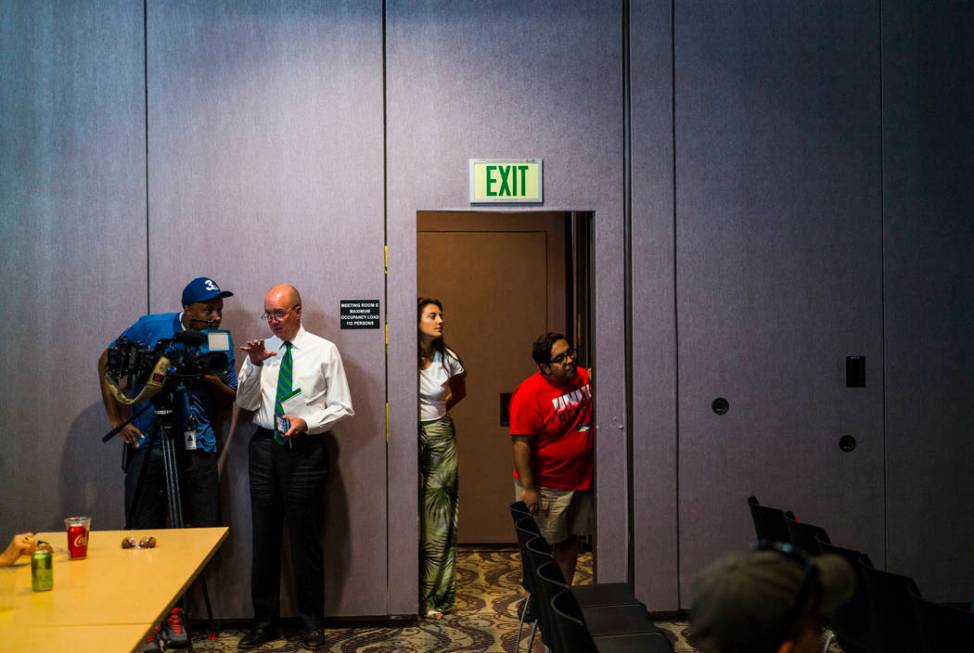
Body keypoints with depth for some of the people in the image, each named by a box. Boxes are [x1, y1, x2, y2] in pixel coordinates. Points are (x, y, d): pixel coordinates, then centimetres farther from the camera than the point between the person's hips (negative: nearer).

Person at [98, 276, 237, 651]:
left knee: (204, 532, 3)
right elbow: (107, 362, 6)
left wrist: (212, 379, -14)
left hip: (198, 448, 2)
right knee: (143, 534, 1)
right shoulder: (151, 328, -3)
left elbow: (229, 401, 8)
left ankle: (173, 609, 22)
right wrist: (116, 419, 1)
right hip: (148, 446, -2)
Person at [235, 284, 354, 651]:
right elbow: (245, 403, 1)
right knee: (264, 537, 10)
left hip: (305, 449, -3)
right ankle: (264, 620, 25)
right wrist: (255, 365, -13)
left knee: (305, 538, 4)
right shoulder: (261, 350, 7)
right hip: (265, 446, 3)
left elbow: (343, 408, -2)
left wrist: (306, 422, -17)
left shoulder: (324, 351, -2)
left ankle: (311, 623, 19)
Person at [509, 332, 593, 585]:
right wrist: (527, 488, -22)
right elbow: (521, 443, -21)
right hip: (544, 485, -6)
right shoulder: (530, 393, -20)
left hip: (580, 480, 7)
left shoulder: (585, 377, -1)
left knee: (570, 539, 18)